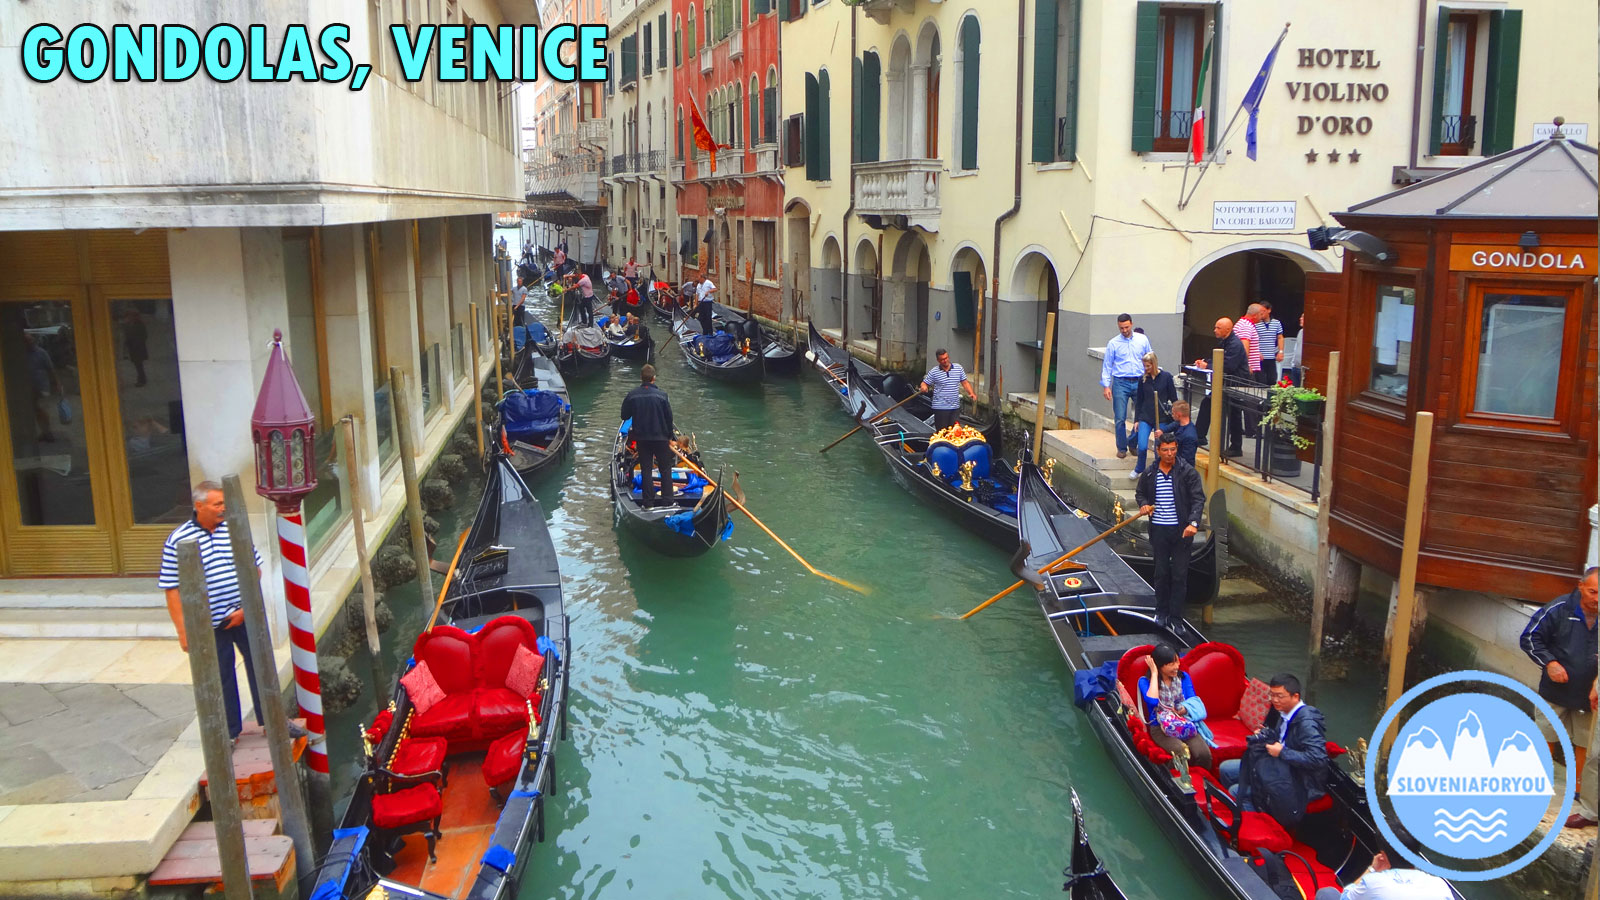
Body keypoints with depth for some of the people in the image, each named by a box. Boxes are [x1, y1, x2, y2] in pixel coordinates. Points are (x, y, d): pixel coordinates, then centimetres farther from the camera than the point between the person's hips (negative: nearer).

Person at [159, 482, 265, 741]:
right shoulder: (178, 540, -9)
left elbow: (255, 570, 5)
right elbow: (172, 590, -8)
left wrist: (247, 608, -6)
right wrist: (184, 631, -11)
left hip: (245, 616, 2)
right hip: (210, 624, -2)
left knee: (259, 666, 9)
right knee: (221, 676, 9)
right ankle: (230, 732, 24)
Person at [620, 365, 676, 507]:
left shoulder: (632, 395, -6)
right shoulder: (661, 395, -11)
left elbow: (624, 416, 2)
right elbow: (669, 417, -6)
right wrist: (670, 436, 7)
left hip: (641, 438, 2)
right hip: (660, 437, -2)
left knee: (645, 470, 10)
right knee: (665, 469, 9)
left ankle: (649, 503, 11)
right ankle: (667, 502, 7)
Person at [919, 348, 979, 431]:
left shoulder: (958, 368, 5)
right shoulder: (933, 372, -2)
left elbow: (965, 383, 10)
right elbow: (925, 383, 2)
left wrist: (971, 393, -5)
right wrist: (923, 387, -22)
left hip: (955, 407, 3)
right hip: (940, 408, -3)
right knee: (941, 433, 2)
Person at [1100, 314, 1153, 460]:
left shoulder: (1143, 340, 8)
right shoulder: (1113, 343, 4)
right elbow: (1107, 365, 5)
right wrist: (1106, 386, -3)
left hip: (1139, 382, 2)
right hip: (1120, 383, -1)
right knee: (1120, 419, -3)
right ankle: (1121, 448, 9)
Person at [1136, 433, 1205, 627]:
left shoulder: (1188, 472, -5)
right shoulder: (1149, 474, 4)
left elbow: (1198, 499, -9)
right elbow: (1139, 492, 21)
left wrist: (1193, 523, -23)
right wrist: (1143, 504, -2)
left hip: (1182, 530, -2)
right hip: (1158, 530, 2)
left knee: (1180, 575, 1)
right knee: (1161, 573, 11)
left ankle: (1175, 616, 9)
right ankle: (1161, 611, 26)